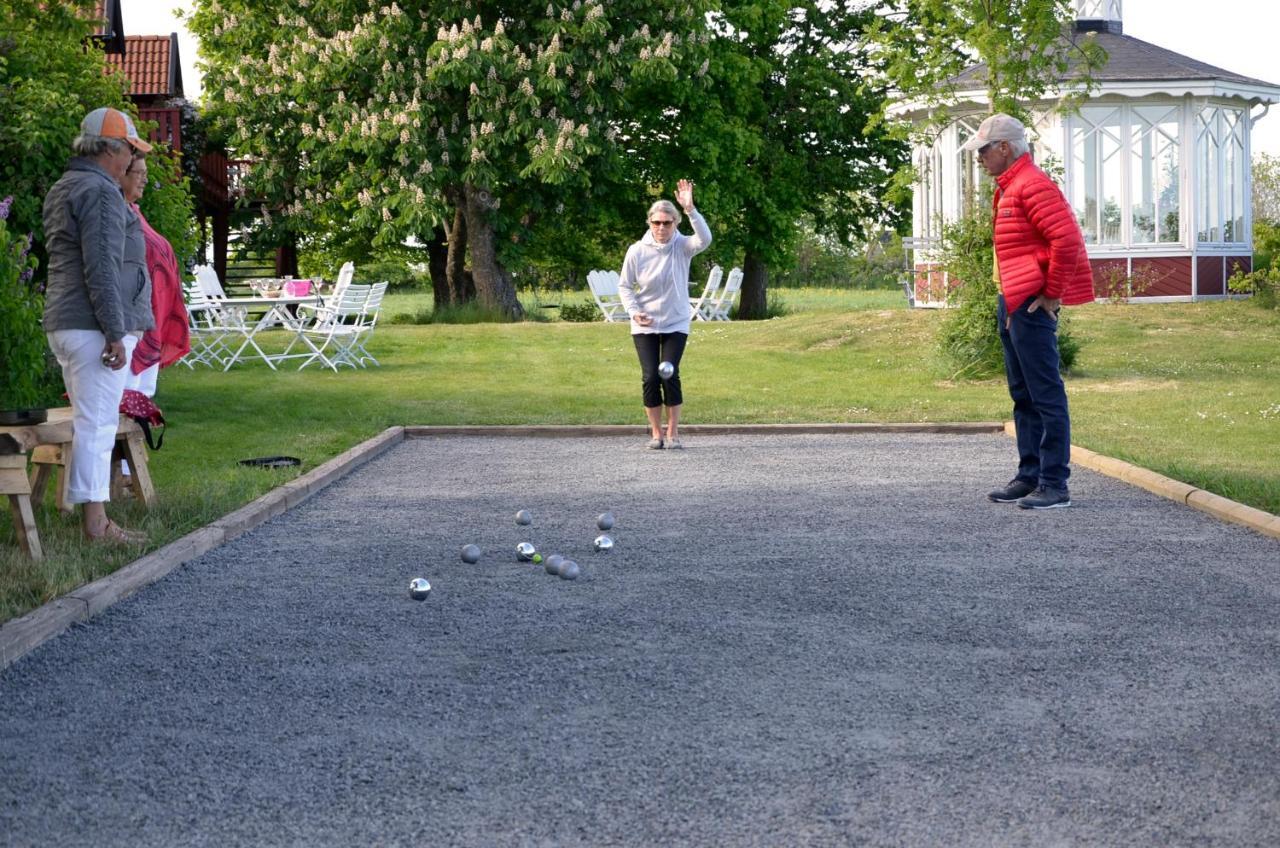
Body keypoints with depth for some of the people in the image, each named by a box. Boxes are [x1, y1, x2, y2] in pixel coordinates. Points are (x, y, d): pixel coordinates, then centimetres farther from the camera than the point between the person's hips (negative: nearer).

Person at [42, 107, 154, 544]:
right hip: (95, 327, -10)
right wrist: (115, 333, -20)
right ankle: (95, 522, -6)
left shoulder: (62, 190, 20)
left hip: (65, 326, 10)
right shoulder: (100, 192, -13)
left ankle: (94, 517, 17)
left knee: (90, 422, 13)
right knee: (97, 423, -8)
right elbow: (102, 269, -20)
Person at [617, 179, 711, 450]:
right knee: (650, 377, -4)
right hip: (644, 326, 1)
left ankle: (673, 431, 3)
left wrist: (690, 208, -41)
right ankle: (656, 432, 11)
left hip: (676, 324, -1)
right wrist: (634, 311, -13)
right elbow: (624, 286, 2)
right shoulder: (637, 251, -8)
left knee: (670, 375, -11)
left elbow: (705, 238, -31)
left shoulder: (682, 247, -9)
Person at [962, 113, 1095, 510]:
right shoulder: (1009, 188, 19)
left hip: (1032, 307, -11)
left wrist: (1052, 295, -17)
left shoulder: (1033, 185, -14)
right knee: (1023, 397, 14)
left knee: (1046, 395, -7)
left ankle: (1055, 485, -5)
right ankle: (1029, 477, 21)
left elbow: (1067, 239, -23)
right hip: (1012, 305, 11)